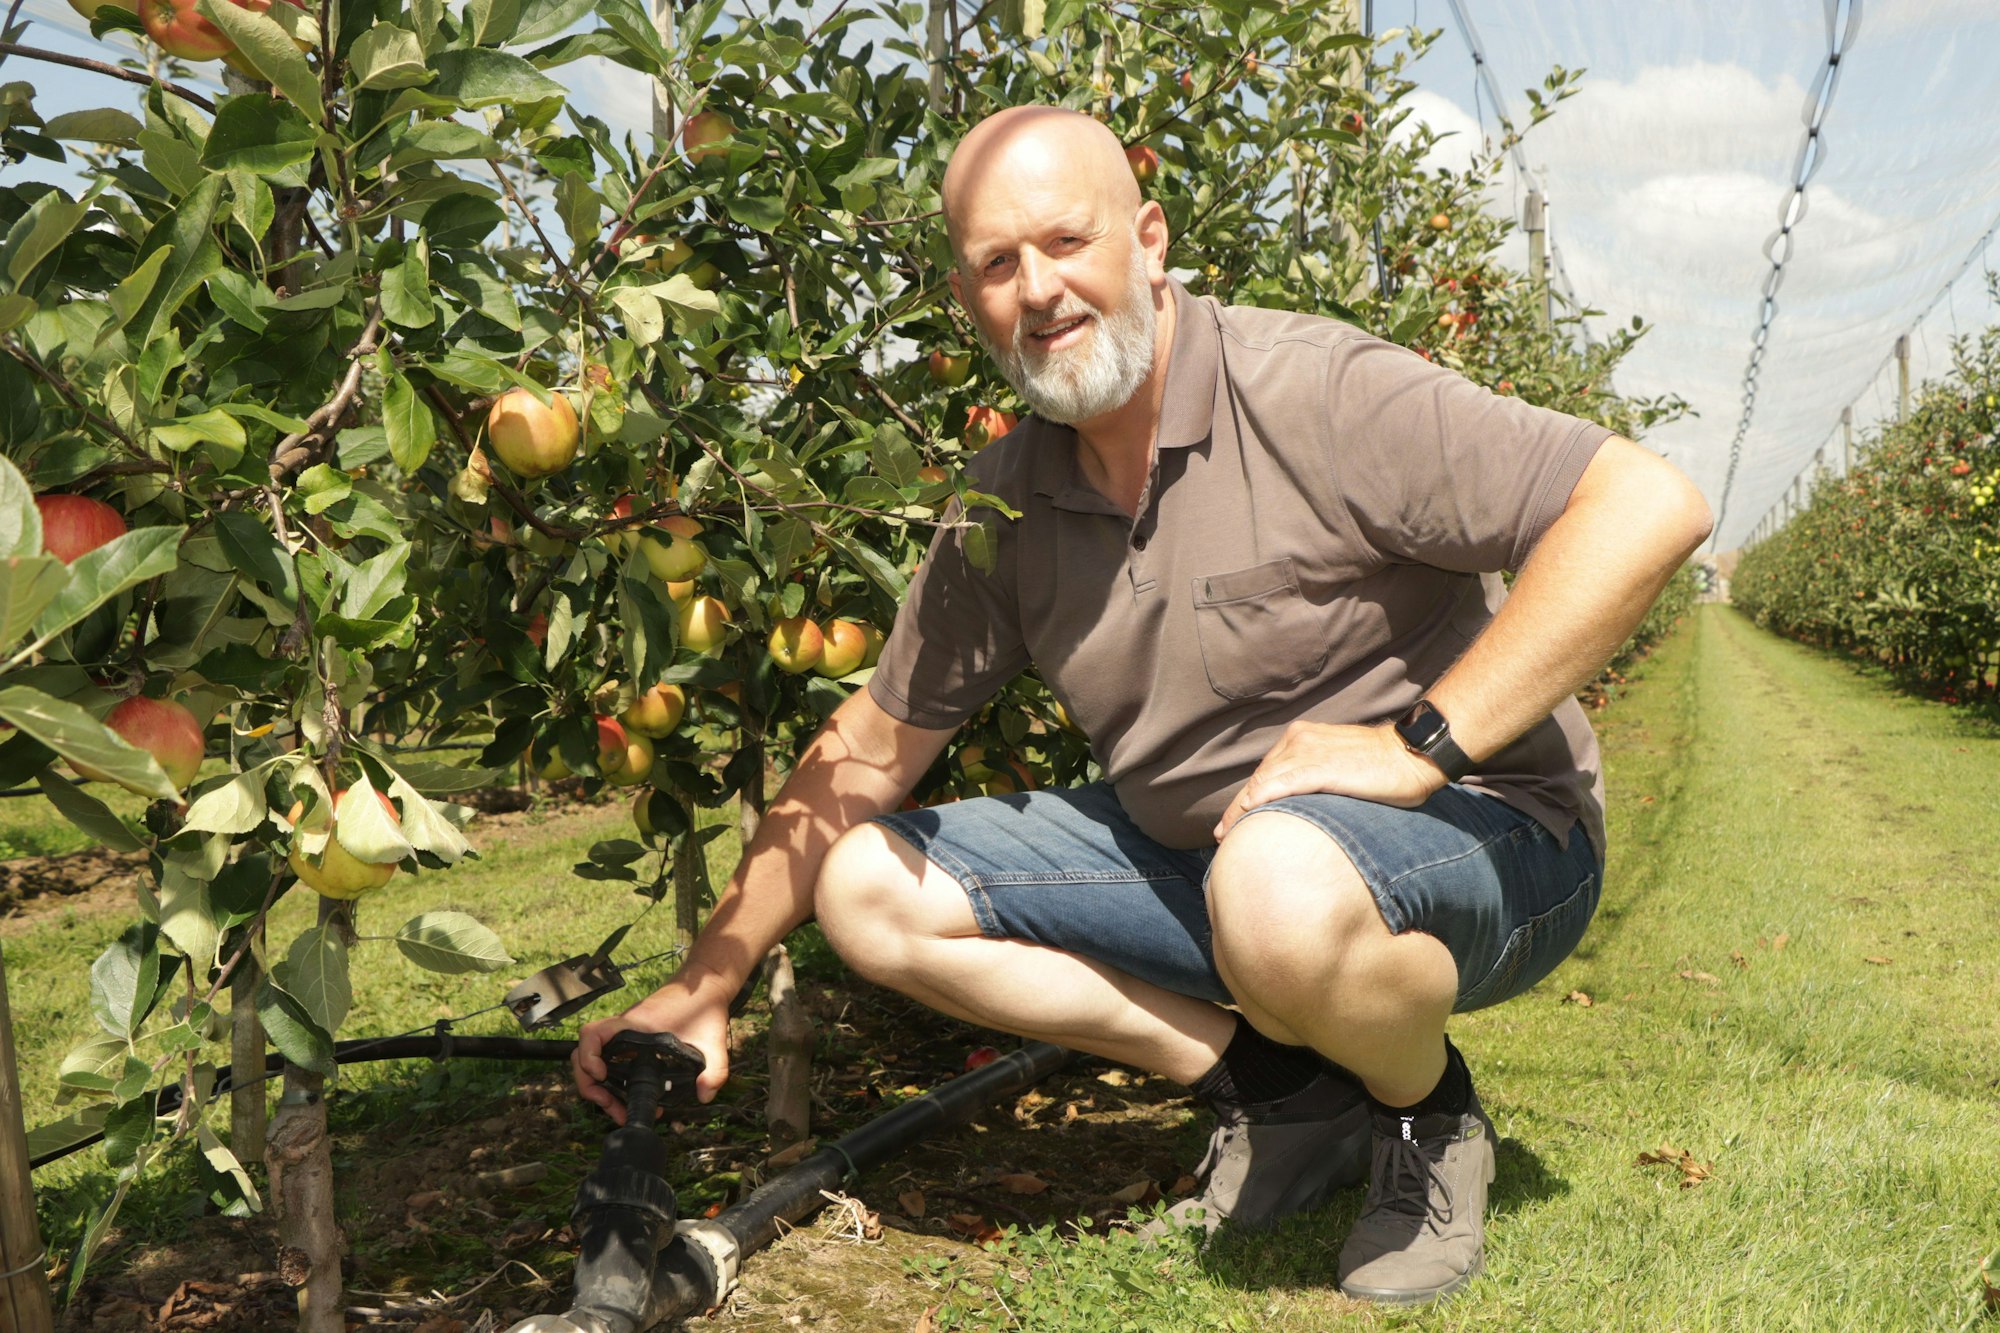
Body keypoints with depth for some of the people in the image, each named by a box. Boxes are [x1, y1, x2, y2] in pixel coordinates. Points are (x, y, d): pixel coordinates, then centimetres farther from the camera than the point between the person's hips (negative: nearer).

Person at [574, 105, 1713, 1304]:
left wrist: (1423, 744, -27)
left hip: (1483, 842, -6)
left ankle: (1429, 1118, -3)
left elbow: (1653, 505, -25)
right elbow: (870, 744, 6)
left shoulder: (1316, 394, -19)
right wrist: (705, 987, 3)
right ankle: (1274, 1084, -1)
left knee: (1280, 880, -41)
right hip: (1196, 854, 6)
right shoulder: (1005, 504, 0)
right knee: (872, 885, -4)